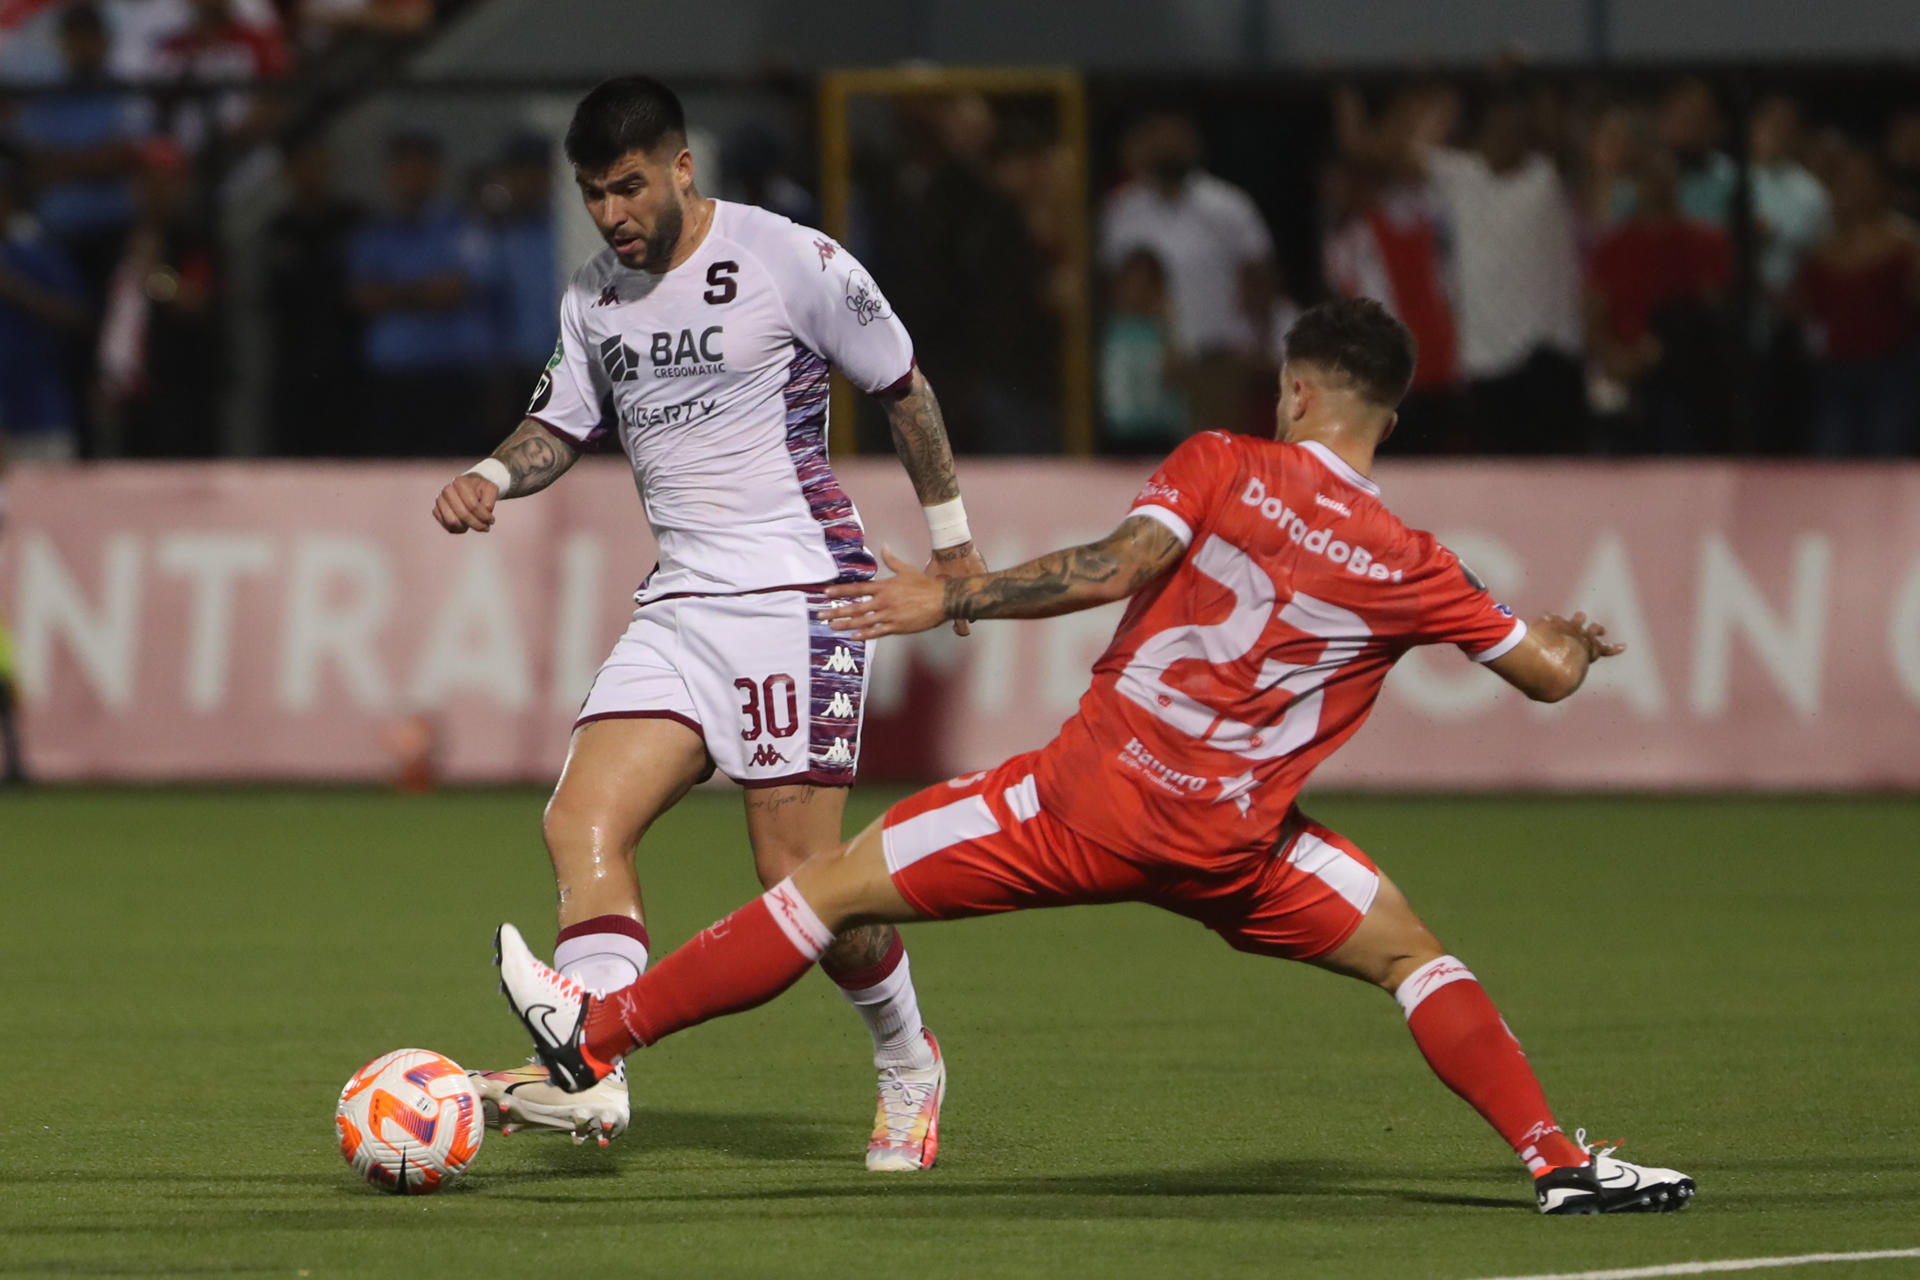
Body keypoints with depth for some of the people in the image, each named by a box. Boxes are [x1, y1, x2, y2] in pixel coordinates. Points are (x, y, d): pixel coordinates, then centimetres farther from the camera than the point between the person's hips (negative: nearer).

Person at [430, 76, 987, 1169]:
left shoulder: (792, 261, -6)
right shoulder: (594, 299, 12)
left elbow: (904, 387, 4)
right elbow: (563, 426, 22)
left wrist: (950, 537, 10)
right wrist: (494, 478, 0)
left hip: (798, 590, -6)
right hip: (679, 610, 6)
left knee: (799, 873, -9)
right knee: (582, 824, -14)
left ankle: (909, 1063, 15)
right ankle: (592, 1072, -25)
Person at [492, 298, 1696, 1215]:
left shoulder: (1222, 467, -2)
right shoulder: (1412, 570, 2)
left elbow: (1118, 566, -15)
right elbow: (1547, 672, 10)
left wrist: (950, 598, -9)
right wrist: (1570, 641, 34)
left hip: (1090, 798, -1)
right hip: (1231, 843, 1)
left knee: (836, 885, 10)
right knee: (1412, 954, 18)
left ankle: (598, 1032, 15)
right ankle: (1559, 1160, 3)